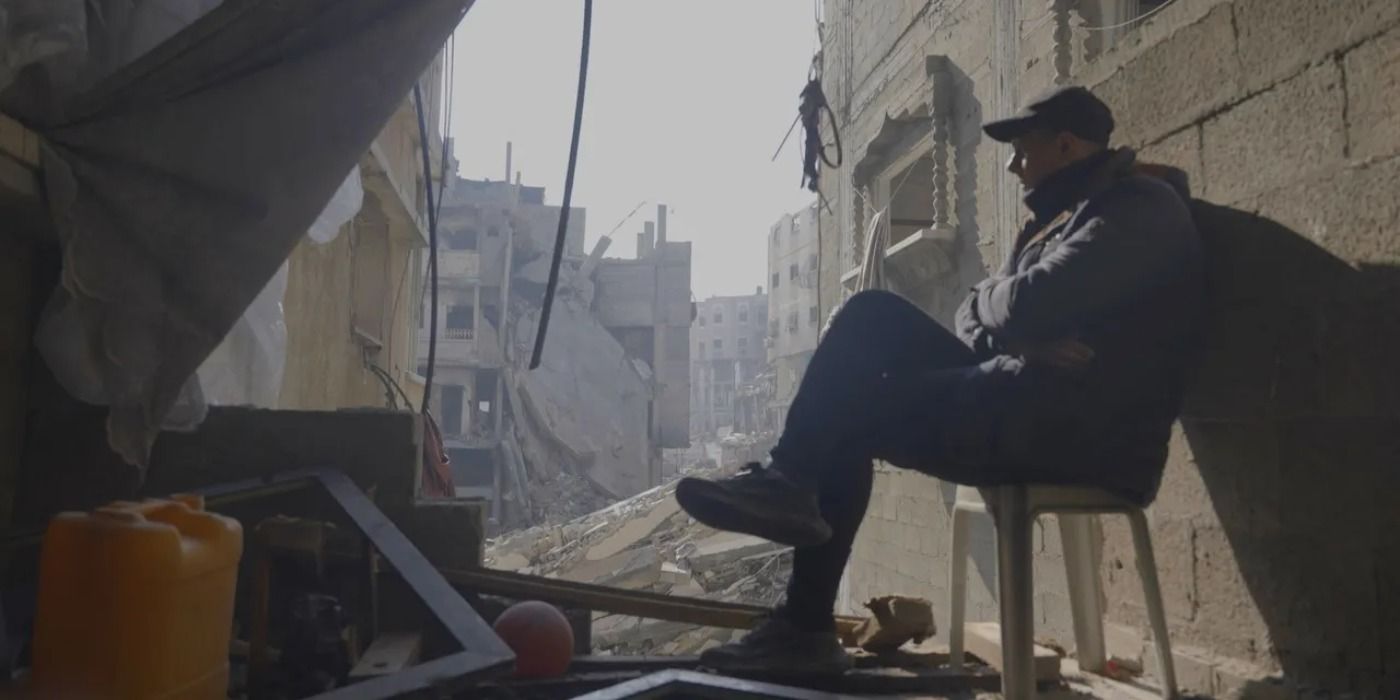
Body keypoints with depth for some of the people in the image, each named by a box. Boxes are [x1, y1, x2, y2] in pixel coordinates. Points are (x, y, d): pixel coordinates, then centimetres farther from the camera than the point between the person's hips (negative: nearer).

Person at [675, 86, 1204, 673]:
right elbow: (976, 316, 13)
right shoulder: (1067, 215, 23)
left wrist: (988, 298, 1)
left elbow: (1029, 306, -22)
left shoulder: (1139, 207, -7)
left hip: (1081, 427, -9)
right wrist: (1020, 336, -9)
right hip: (1040, 410, 9)